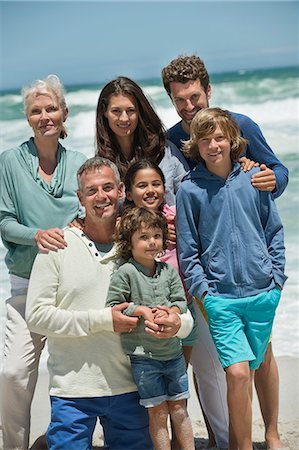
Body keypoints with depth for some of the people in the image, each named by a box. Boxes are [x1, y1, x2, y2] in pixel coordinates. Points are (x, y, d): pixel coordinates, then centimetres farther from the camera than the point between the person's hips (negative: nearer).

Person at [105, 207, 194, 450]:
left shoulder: (169, 270, 4)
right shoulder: (125, 272, -9)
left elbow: (181, 301, 4)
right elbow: (112, 306, -8)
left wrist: (168, 312, -15)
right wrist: (142, 310, -15)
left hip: (173, 352, 4)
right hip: (143, 355, -4)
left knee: (179, 409, 13)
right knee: (158, 413, 4)